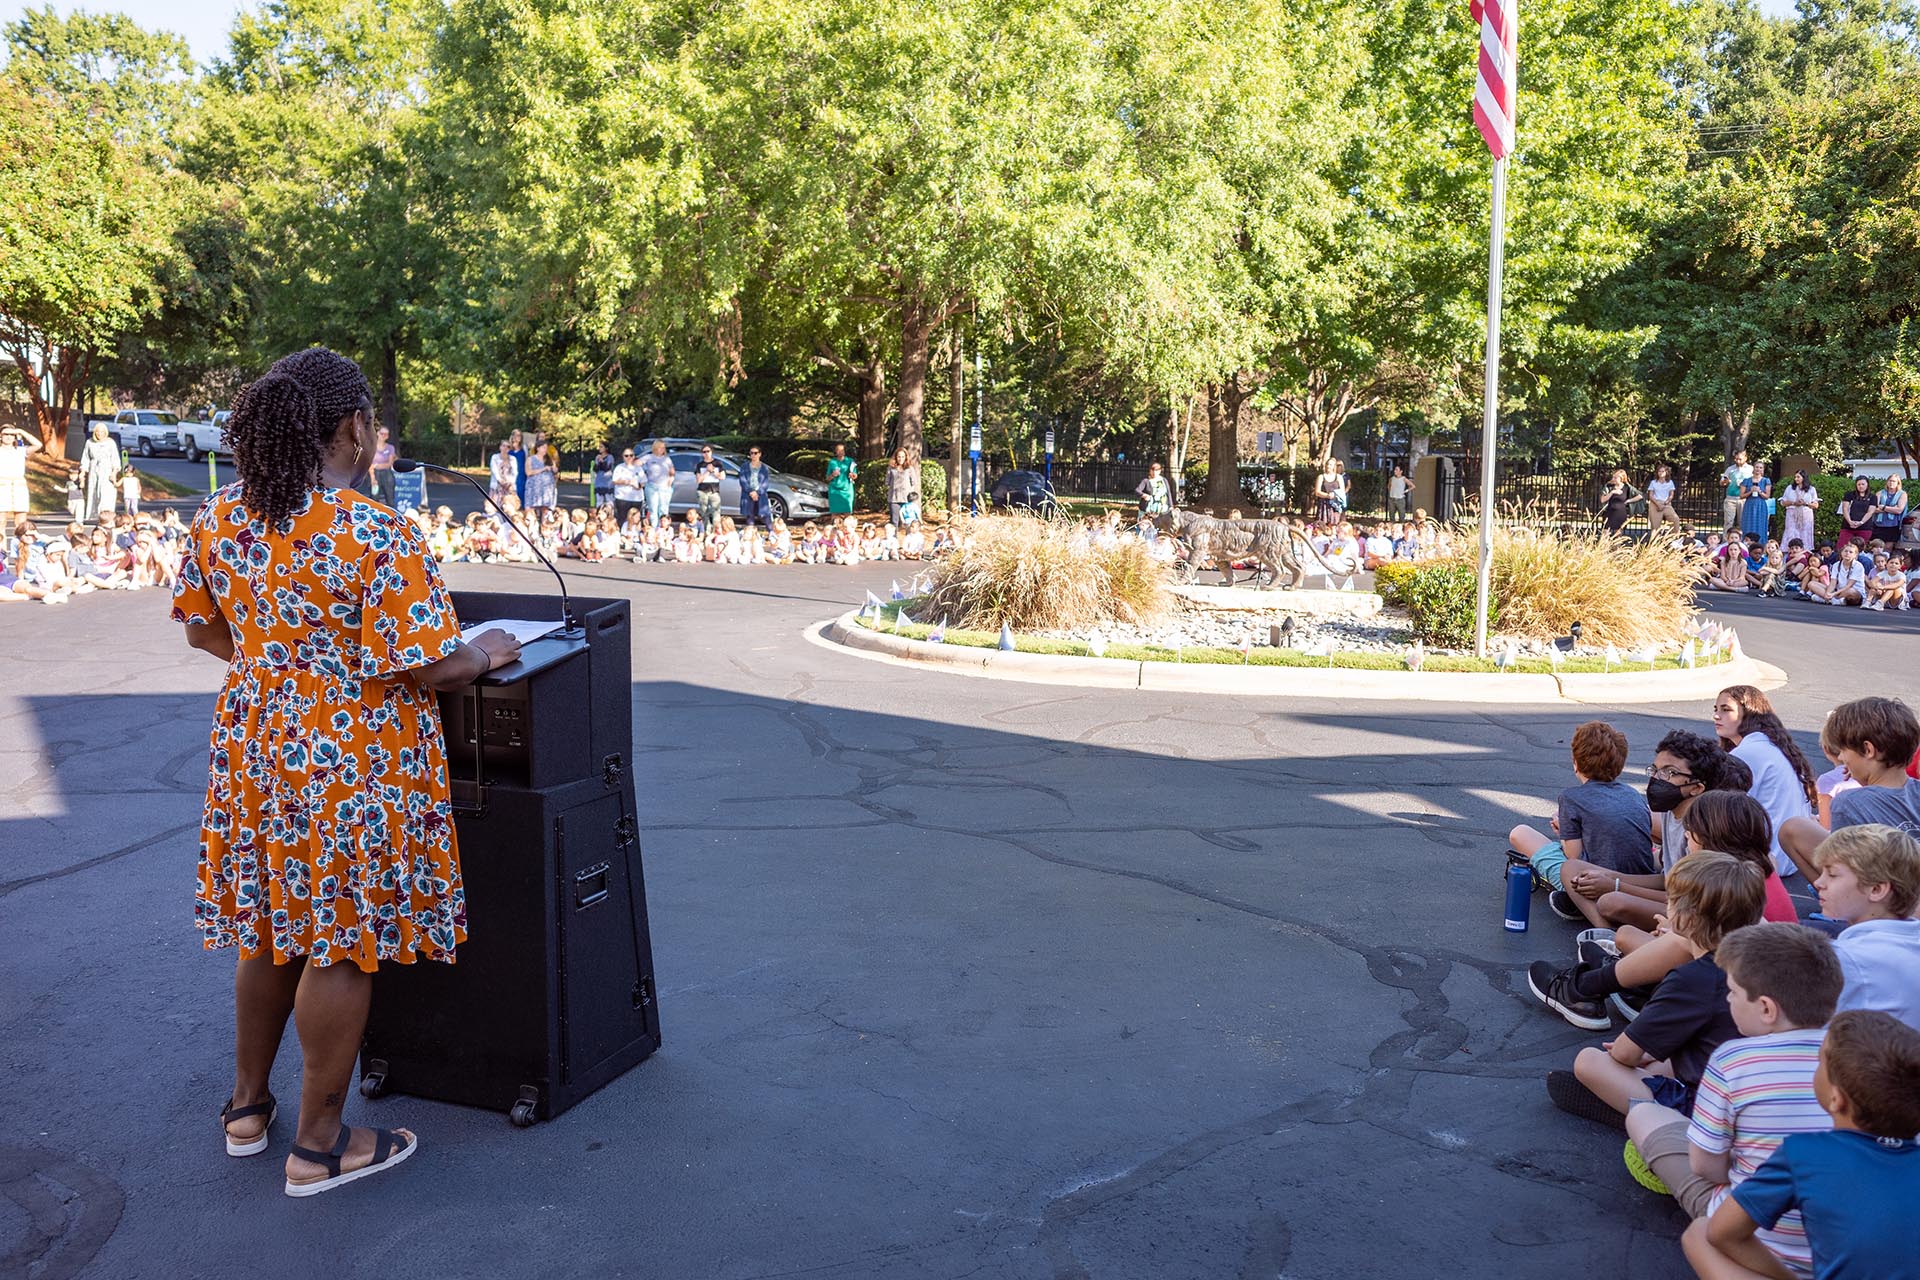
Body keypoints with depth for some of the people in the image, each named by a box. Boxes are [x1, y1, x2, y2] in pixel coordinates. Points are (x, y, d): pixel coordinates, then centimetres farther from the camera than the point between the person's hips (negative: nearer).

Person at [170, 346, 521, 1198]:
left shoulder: (217, 520, 1)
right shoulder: (377, 537, -21)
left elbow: (205, 631, 13)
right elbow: (423, 670, -20)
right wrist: (486, 653, -2)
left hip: (254, 751, 7)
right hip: (350, 769, -7)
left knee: (269, 933, 22)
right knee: (340, 949, 6)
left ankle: (247, 1108, 38)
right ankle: (318, 1147, 20)